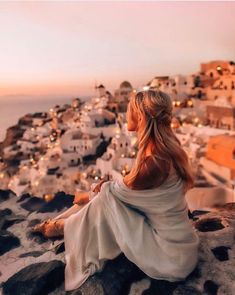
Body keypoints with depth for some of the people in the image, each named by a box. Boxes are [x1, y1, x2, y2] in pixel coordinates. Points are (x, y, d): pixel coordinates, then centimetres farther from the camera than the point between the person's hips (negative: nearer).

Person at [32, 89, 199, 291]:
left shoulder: (154, 160, -30)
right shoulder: (161, 145, -4)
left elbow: (121, 190, -13)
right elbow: (132, 184, 9)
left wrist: (90, 196, 5)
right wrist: (106, 185, 0)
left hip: (171, 255, -7)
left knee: (108, 196, -12)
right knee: (108, 189, 3)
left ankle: (63, 227, 14)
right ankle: (57, 221, 21)